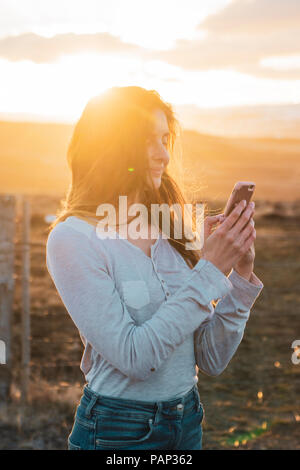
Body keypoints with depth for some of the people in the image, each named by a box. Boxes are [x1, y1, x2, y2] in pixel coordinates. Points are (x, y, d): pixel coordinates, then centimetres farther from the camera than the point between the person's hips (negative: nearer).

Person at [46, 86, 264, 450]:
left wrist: (240, 274, -11)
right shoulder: (72, 238, -14)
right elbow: (133, 357, -21)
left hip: (188, 421, 5)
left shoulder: (170, 229, 0)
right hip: (118, 432, -5)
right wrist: (210, 270, -20)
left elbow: (212, 360, 1)